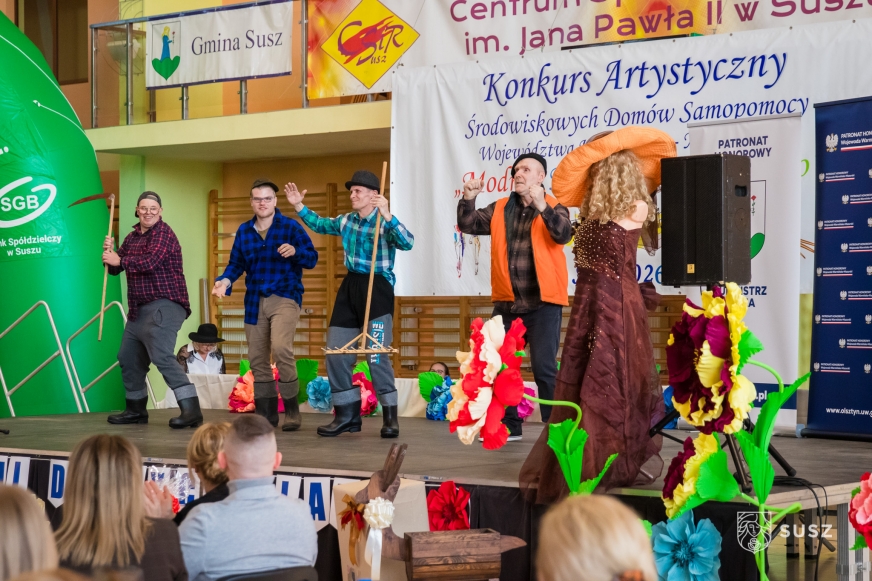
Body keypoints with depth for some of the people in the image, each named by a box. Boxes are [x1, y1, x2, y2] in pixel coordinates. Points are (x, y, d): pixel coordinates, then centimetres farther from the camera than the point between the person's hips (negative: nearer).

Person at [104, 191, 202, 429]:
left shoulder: (163, 232, -9)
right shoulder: (132, 236, 16)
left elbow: (151, 261, -25)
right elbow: (115, 268, 18)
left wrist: (120, 260, -13)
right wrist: (109, 252, -4)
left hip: (163, 306, -9)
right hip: (139, 309, 9)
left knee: (162, 356, -22)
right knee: (129, 359, 14)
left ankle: (191, 409, -27)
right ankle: (136, 409, 29)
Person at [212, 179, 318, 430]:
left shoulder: (290, 227, -3)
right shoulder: (244, 231, 11)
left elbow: (312, 258, -6)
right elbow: (236, 263, 14)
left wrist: (295, 252, -26)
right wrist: (225, 280, -6)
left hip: (285, 297, -6)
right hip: (255, 301, 6)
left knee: (281, 348, -24)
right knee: (257, 357, 7)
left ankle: (292, 411, -13)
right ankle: (266, 414, 19)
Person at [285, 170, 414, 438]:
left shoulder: (385, 224, -12)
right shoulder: (346, 221, 9)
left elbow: (407, 243, -31)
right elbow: (319, 224, 27)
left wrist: (387, 215, -40)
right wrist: (299, 206, 16)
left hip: (377, 289, -7)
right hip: (350, 288, 8)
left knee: (376, 355, -12)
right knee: (336, 355, 6)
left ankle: (390, 417, -2)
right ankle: (347, 415, 16)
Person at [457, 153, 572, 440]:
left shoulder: (554, 207, -2)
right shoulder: (500, 209, 11)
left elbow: (563, 234, -21)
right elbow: (468, 224, 5)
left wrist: (542, 206, -36)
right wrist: (468, 199, -13)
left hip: (542, 303, -5)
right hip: (506, 303, 5)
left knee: (544, 367, -7)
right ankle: (508, 426, 21)